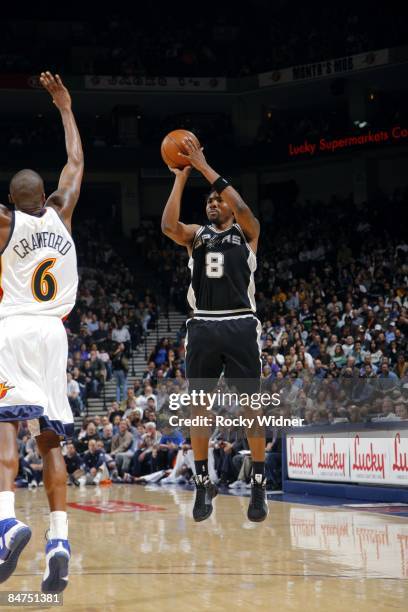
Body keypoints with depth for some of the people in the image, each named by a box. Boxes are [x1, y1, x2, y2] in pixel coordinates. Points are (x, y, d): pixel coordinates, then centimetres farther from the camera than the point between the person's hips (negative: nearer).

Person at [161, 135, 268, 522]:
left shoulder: (247, 233, 9)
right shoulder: (196, 235, 13)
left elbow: (242, 208, -14)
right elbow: (168, 226, -9)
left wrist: (206, 168, -15)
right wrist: (181, 178, -12)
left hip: (240, 326, -2)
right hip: (203, 327, 2)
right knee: (198, 405, 3)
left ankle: (259, 483, 4)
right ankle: (203, 482, 12)